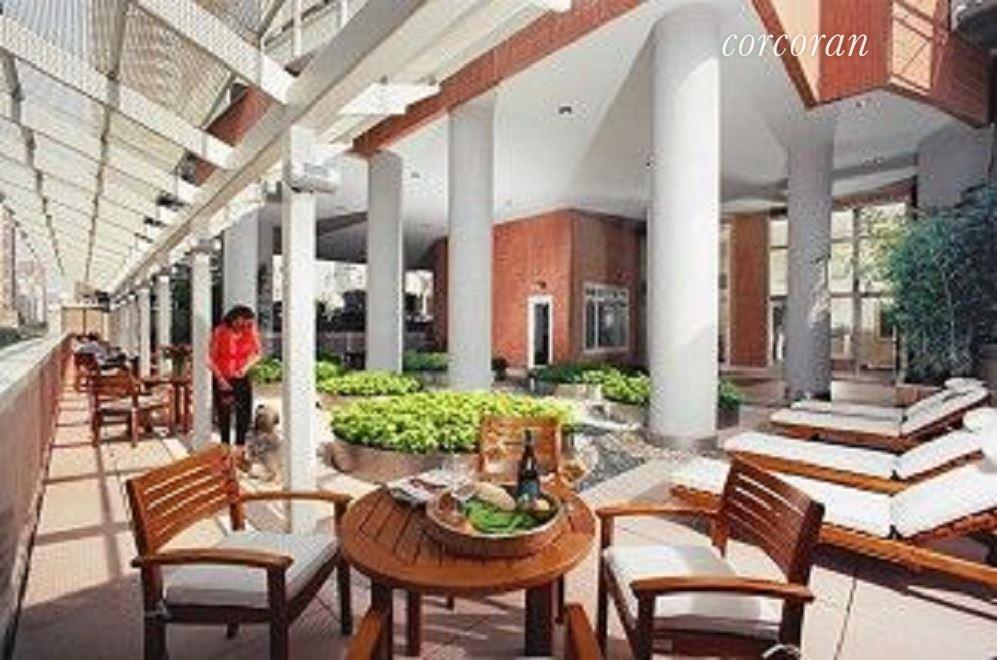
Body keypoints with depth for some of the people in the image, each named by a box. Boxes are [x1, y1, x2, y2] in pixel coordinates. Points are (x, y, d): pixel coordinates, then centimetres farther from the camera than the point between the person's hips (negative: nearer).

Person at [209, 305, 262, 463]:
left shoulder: (251, 332, -8)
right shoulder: (220, 332, -15)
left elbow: (258, 353, 5)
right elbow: (211, 359, -8)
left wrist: (246, 367, -11)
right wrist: (221, 379, -12)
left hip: (242, 379, 3)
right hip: (222, 380, -2)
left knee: (244, 415, 5)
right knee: (224, 416, 5)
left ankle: (239, 453, 21)